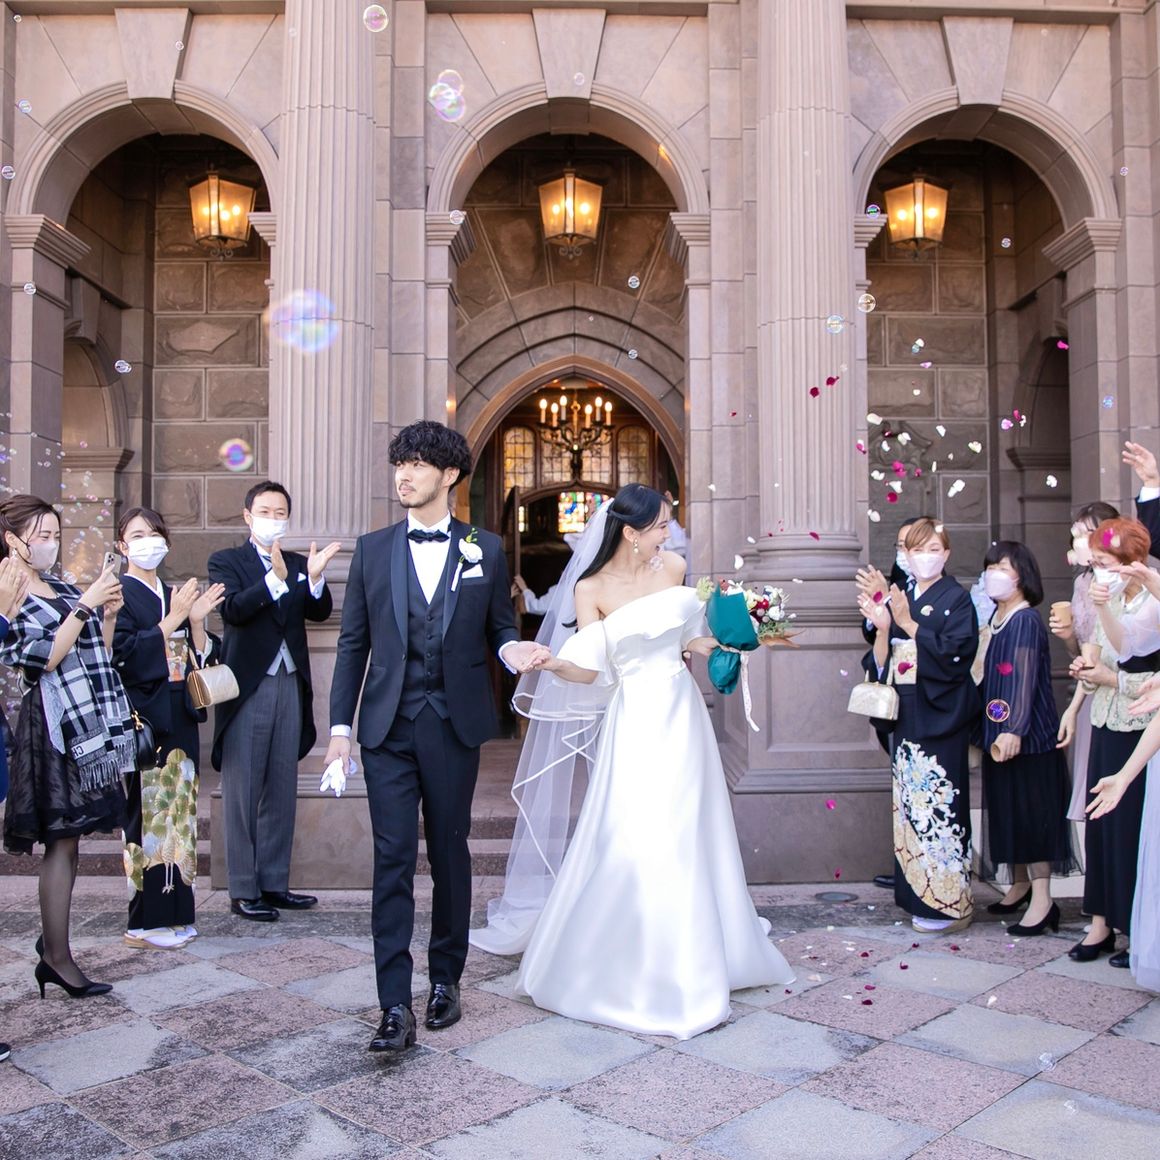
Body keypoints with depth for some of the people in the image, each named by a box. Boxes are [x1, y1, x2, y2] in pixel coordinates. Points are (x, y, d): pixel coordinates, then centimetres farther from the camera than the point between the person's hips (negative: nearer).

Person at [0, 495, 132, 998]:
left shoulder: (63, 589, 14)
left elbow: (97, 651, 17)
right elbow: (41, 659, -17)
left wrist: (108, 614, 1)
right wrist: (85, 605, -18)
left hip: (87, 723, 7)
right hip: (52, 728, -7)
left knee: (67, 839, 11)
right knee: (62, 841, -3)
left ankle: (53, 946, 22)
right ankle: (57, 957, 5)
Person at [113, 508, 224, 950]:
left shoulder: (175, 595, 16)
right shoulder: (119, 595, -3)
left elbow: (198, 656, 14)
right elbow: (124, 654, -15)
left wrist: (196, 620, -3)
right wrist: (172, 620, -16)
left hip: (179, 717, 7)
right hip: (143, 718, -7)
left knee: (178, 810, 9)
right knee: (148, 814, -6)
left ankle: (174, 914, 17)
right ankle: (145, 922, 3)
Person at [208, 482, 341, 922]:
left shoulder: (299, 564, 12)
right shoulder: (227, 561, 1)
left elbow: (320, 611, -2)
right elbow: (233, 609, -16)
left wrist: (315, 577, -21)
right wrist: (275, 579, -30)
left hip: (290, 687, 5)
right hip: (247, 687, -4)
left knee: (282, 791, 11)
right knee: (243, 792, 2)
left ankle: (274, 882, 21)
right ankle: (244, 890, 10)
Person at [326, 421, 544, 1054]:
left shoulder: (486, 550, 3)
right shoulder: (372, 549, 6)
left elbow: (499, 628, 10)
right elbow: (353, 642, 6)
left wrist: (511, 648, -15)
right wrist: (341, 725, 1)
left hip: (455, 726, 0)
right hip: (388, 727, 0)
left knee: (449, 853, 12)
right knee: (393, 859, -3)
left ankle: (445, 980, 30)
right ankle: (395, 1006, 3)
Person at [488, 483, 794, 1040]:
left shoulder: (673, 567, 3)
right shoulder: (591, 589, -8)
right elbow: (588, 671, -13)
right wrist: (553, 664, -32)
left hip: (680, 712, 4)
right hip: (634, 720, -4)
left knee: (685, 839, 11)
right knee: (630, 843, -7)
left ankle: (687, 963, 30)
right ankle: (627, 966, 13)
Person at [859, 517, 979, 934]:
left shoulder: (956, 598, -3)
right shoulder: (898, 599, 13)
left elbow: (953, 655, -16)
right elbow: (881, 664, 8)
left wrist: (907, 623, -18)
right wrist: (882, 627, -10)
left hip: (939, 716, -6)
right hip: (905, 716, 6)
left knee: (939, 803, -5)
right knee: (911, 802, 8)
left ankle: (948, 901, 5)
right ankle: (918, 895, 17)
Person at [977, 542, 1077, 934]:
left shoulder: (1026, 621, -14)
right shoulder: (996, 618, 11)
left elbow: (1025, 680, -21)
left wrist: (1014, 730, -27)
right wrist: (993, 731, 9)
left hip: (1028, 735, -8)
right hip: (999, 732, 8)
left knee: (1030, 810, -4)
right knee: (1007, 810, 15)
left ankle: (1043, 901, 2)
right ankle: (1021, 883, 29)